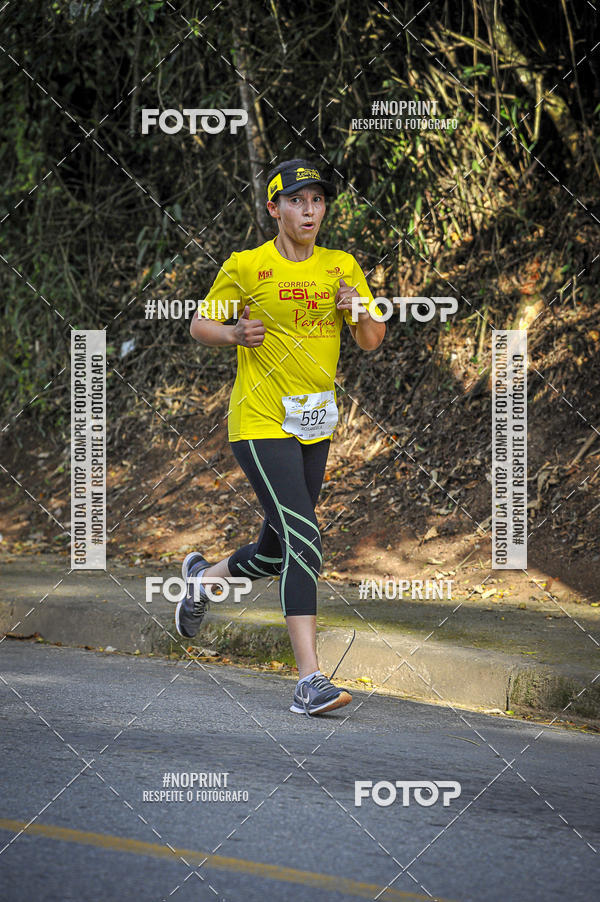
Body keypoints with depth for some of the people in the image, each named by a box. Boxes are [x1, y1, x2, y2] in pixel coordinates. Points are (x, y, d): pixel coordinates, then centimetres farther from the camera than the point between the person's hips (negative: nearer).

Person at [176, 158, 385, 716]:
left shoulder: (342, 267, 8)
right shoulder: (246, 267, -5)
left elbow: (372, 343, 7)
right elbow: (200, 325, 5)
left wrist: (359, 312, -14)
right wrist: (234, 333, -16)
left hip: (316, 426, 6)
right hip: (261, 423, -6)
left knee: (275, 554, 15)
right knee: (303, 538, -21)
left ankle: (203, 576, 50)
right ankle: (309, 682, -24)